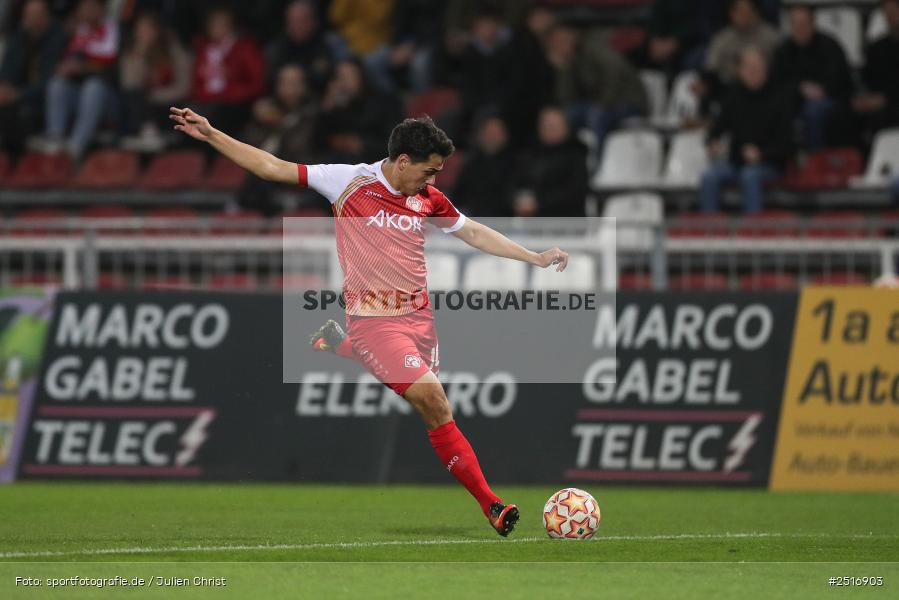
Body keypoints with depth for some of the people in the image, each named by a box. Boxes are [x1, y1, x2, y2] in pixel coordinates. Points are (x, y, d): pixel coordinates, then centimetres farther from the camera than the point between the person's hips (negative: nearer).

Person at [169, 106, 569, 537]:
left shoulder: (428, 199, 5)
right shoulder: (350, 182, -9)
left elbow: (474, 233, 18)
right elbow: (272, 168, -6)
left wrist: (535, 258, 15)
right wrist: (210, 136, -10)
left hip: (418, 315, 6)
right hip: (375, 321, -6)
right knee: (434, 400, -21)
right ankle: (490, 504, -16)